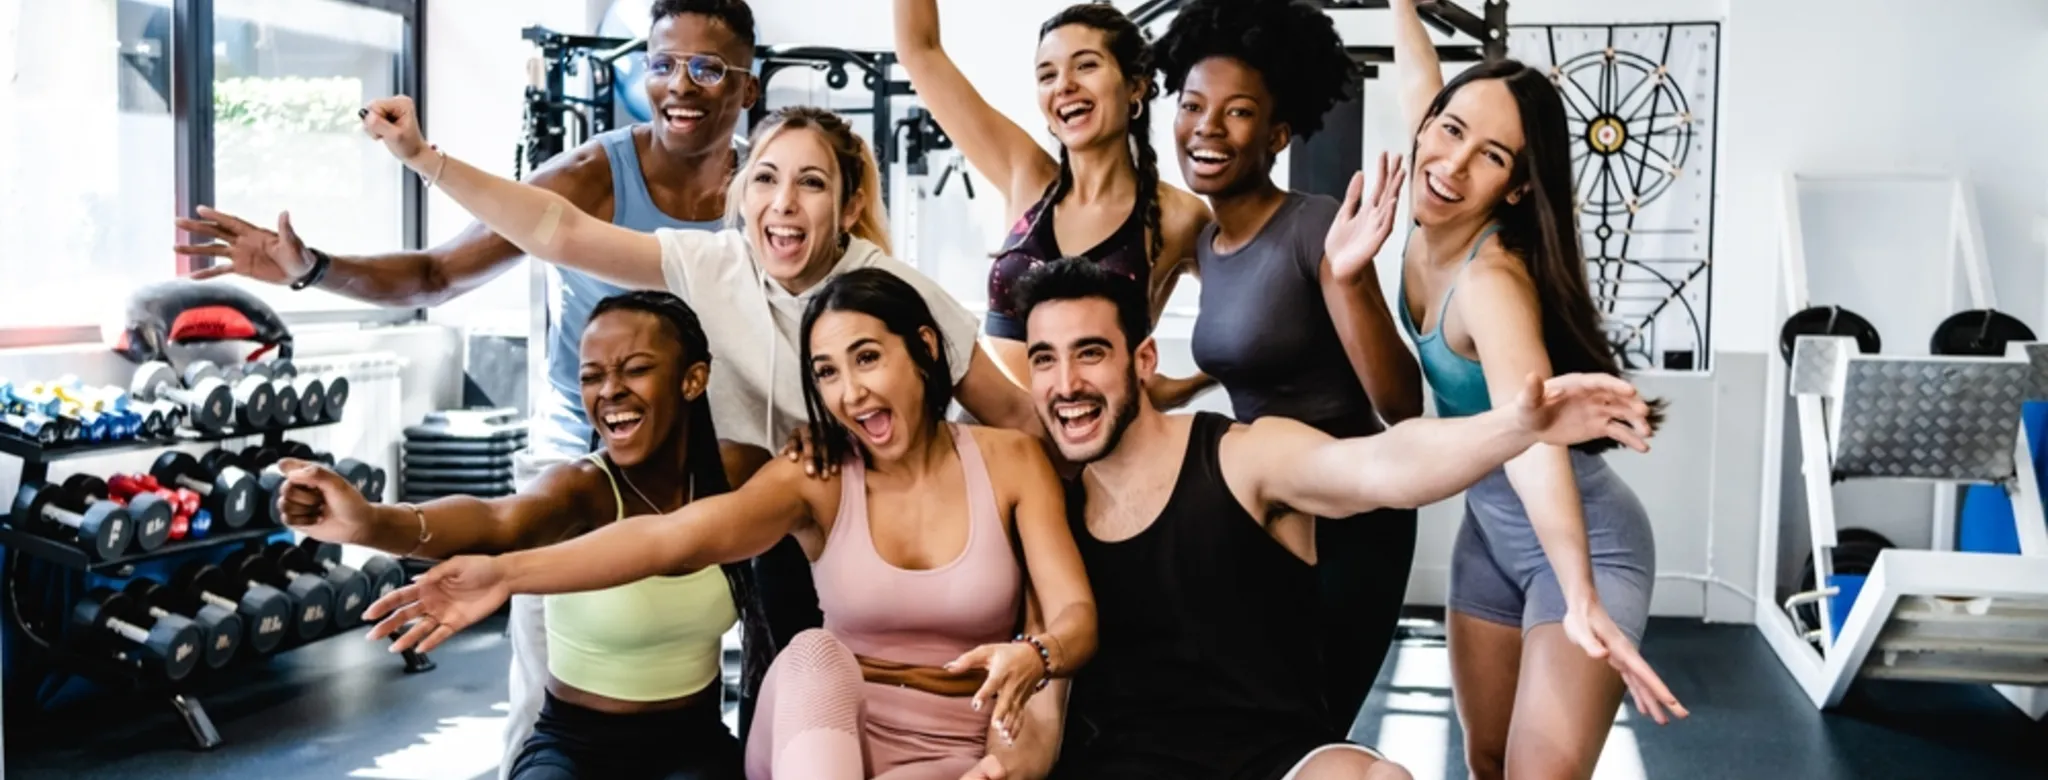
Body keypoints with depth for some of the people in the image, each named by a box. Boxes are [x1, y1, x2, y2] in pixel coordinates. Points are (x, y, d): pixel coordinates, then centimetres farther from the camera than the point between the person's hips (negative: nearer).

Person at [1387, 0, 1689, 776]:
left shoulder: (1492, 277, -30)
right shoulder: (1431, 227, -10)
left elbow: (1531, 436, -46)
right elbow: (1418, 77, 8)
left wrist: (1581, 599, -57)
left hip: (1579, 542, -8)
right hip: (1488, 529, 8)